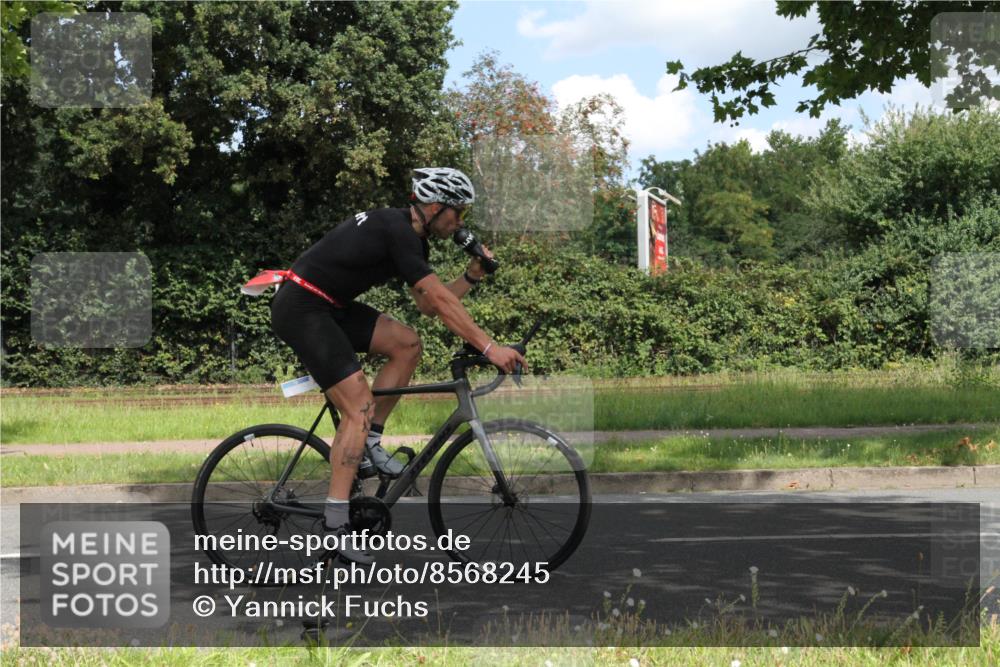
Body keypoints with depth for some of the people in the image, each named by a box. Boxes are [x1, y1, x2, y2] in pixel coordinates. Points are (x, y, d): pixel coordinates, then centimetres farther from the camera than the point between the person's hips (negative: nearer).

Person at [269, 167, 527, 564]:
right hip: (301, 309, -10)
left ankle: (369, 444, 6)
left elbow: (429, 304, 15)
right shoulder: (397, 233, -19)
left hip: (330, 307, 10)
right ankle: (336, 524, -14)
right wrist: (489, 348, -25)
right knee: (359, 407, -14)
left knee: (407, 344, 2)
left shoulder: (409, 235, 11)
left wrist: (473, 275, 3)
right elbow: (440, 301, -24)